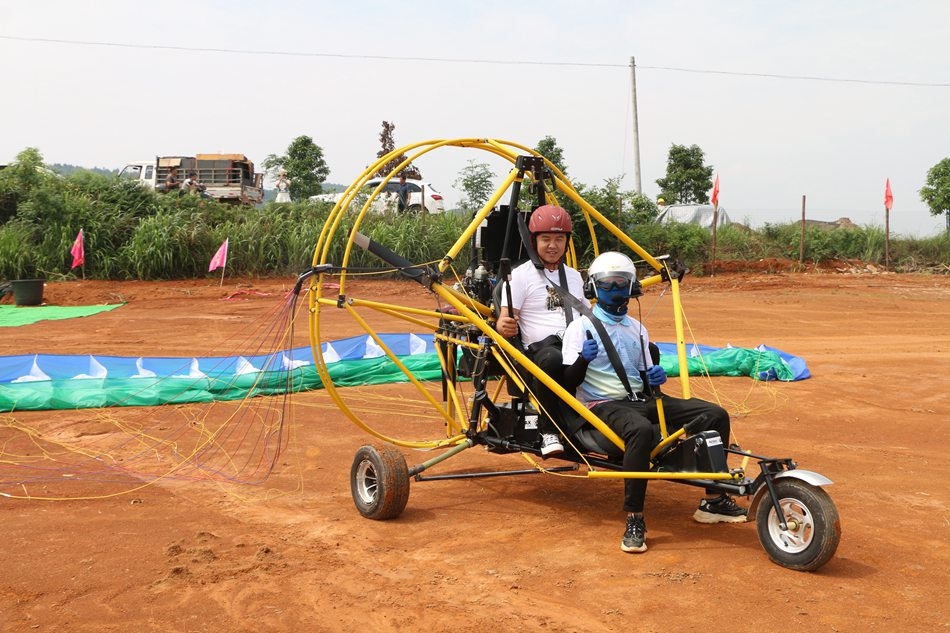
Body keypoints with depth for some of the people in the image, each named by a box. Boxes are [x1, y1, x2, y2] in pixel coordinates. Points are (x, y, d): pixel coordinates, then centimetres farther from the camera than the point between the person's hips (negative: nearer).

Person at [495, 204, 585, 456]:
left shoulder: (574, 276, 23)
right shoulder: (521, 275, 5)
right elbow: (504, 320, -4)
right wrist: (504, 327, -27)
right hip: (541, 348, -5)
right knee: (552, 358, -41)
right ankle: (549, 431, -25)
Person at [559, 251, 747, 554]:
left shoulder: (637, 329, 17)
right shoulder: (580, 328, -1)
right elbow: (569, 383, -8)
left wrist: (655, 378, -3)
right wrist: (584, 358, -28)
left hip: (642, 400, 7)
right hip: (603, 405, -6)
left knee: (715, 415, -6)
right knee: (642, 429, -41)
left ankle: (714, 500, 5)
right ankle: (634, 519, -32)